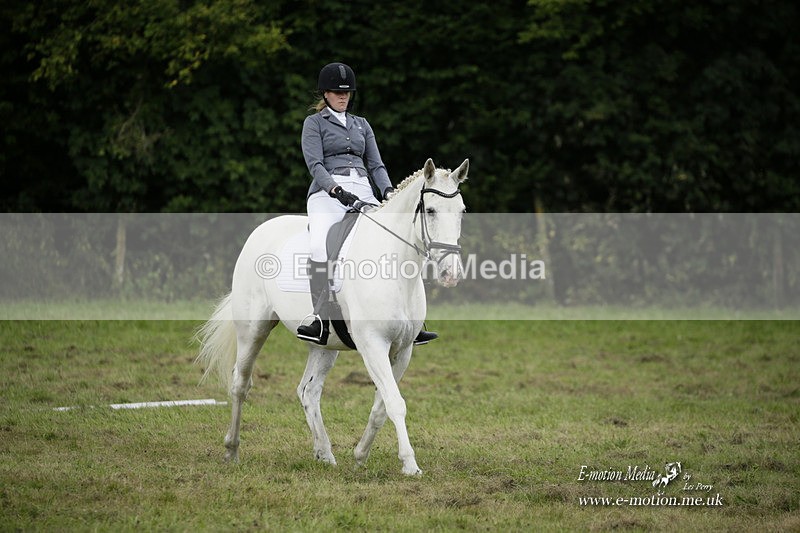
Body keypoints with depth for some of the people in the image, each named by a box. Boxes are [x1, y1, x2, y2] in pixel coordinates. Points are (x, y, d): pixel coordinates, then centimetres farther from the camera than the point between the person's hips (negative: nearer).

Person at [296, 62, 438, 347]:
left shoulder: (361, 125, 25)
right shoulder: (314, 123, 11)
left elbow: (376, 164, 18)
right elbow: (314, 163, -3)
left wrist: (389, 192, -2)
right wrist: (336, 190, -20)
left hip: (363, 192, 5)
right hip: (327, 192, -5)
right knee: (320, 246, -33)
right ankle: (320, 321, -39)